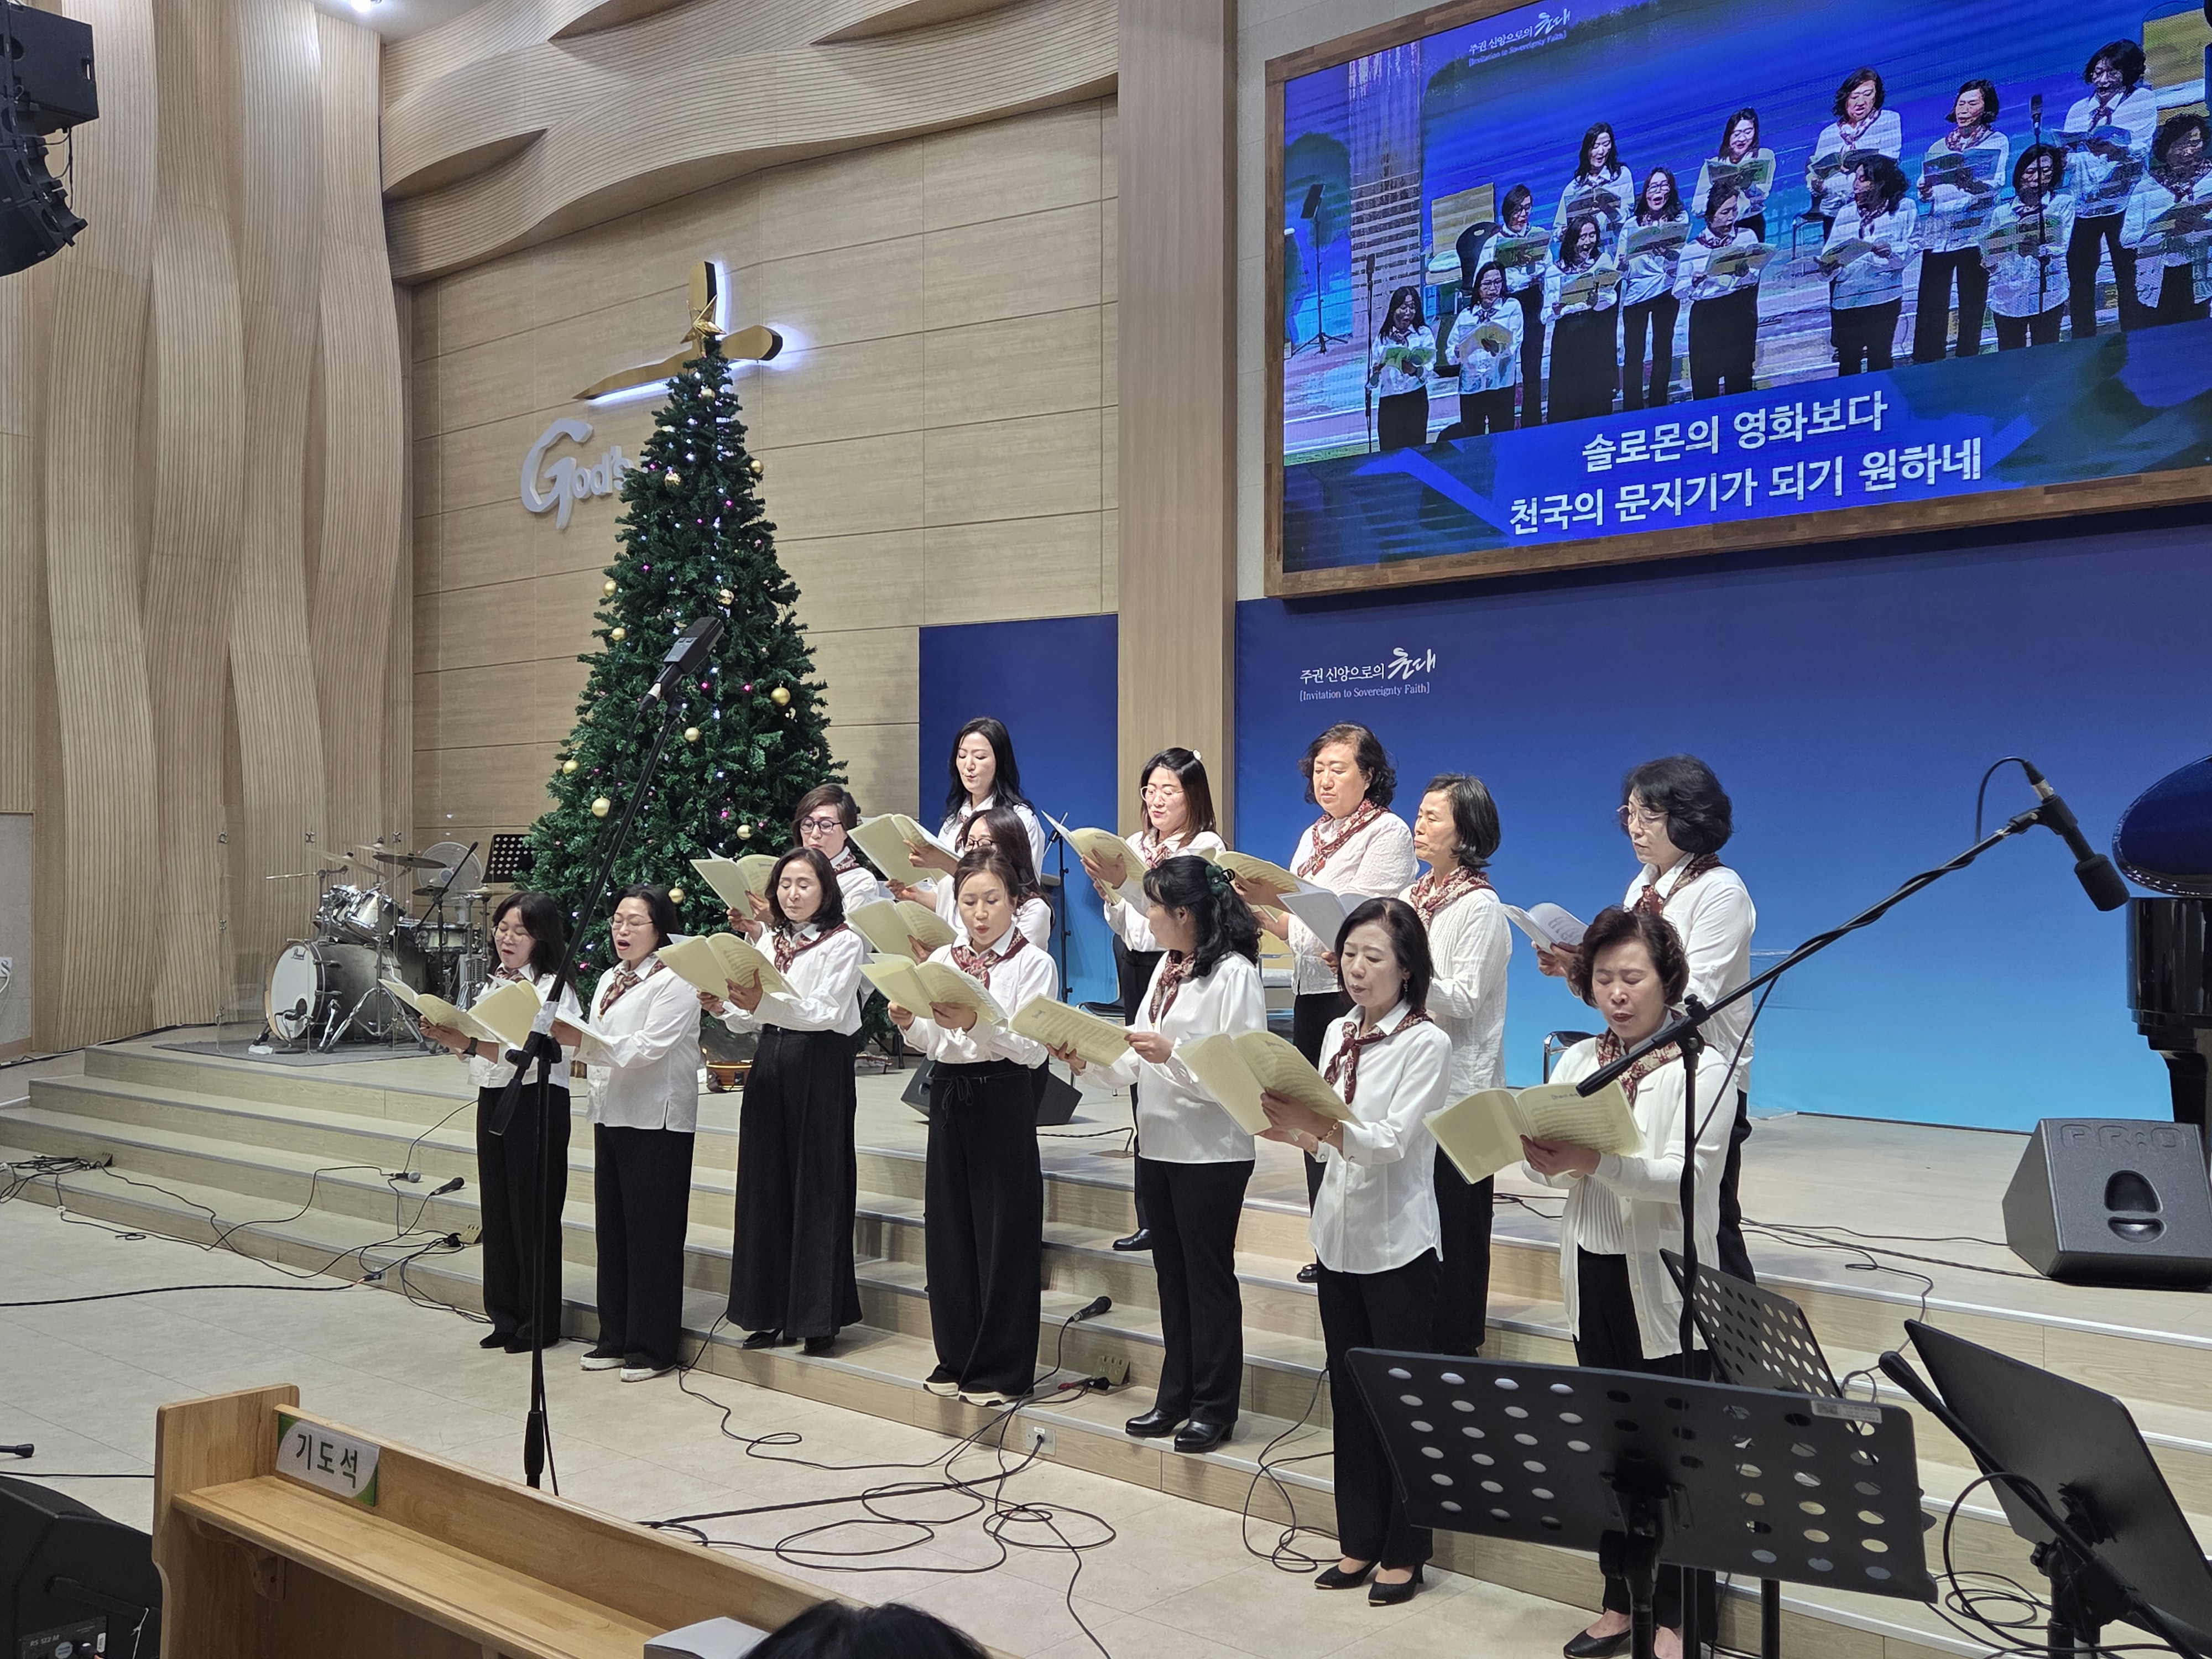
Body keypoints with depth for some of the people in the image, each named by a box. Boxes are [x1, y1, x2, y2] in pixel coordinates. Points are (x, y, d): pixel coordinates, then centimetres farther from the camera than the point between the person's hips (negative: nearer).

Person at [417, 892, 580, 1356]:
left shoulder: (553, 988, -11)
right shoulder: (494, 985, 14)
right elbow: (477, 1050, 17)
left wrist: (470, 1043, -30)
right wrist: (448, 1037, -2)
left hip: (538, 1103, -8)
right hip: (493, 1100, 8)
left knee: (534, 1212, -1)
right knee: (497, 1209, 11)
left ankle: (539, 1324, 10)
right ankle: (506, 1317, 22)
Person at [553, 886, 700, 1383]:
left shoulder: (674, 982, -9)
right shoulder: (610, 980, 17)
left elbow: (647, 1048, -19)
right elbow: (598, 1051, 19)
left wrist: (582, 1038, -27)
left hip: (657, 1121, -8)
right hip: (612, 1115, 8)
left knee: (652, 1234, -3)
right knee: (612, 1228, 11)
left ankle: (651, 1346, 5)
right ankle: (616, 1338, 21)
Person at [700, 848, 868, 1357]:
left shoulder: (844, 943, -4)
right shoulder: (768, 942, 15)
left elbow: (827, 1012, -16)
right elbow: (749, 1021, 13)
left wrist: (765, 1002, -30)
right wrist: (724, 1008, -9)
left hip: (821, 1068, -6)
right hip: (769, 1065, 6)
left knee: (816, 1186, -3)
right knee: (767, 1185, 7)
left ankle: (819, 1316, 6)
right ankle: (774, 1312, 16)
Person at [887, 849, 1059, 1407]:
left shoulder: (1034, 963, -5)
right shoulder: (941, 961, 9)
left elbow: (1034, 1051, -14)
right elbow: (931, 1045, 10)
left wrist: (976, 1024, -27)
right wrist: (908, 1023, -11)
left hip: (1004, 1099, -5)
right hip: (948, 1095, 5)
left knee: (1003, 1231, 0)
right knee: (948, 1227, 10)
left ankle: (1001, 1370, 10)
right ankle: (957, 1358, 23)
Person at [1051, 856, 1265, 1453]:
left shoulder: (1234, 973, -14)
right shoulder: (1167, 968, 12)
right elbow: (1137, 1062, 11)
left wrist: (1172, 1054, -27)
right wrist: (1091, 1057, -5)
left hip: (1211, 1153, -8)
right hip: (1158, 1145, 8)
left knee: (1209, 1277, 3)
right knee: (1172, 1275, 15)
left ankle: (1214, 1407, 15)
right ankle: (1176, 1396, 26)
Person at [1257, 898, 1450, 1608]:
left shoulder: (1427, 1042, -11)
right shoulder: (1340, 1034, 8)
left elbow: (1392, 1144, -21)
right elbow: (1325, 1141, 10)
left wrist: (1325, 1127, -36)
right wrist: (1292, 1131, -11)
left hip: (1397, 1244, -6)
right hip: (1338, 1235, 6)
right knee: (1349, 1394, 13)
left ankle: (1403, 1551, 18)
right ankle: (1359, 1540, 26)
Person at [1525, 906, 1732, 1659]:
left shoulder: (1701, 1065, -7)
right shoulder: (1577, 1061, 8)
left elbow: (1691, 1175, -19)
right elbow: (1553, 1168, 4)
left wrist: (1597, 1162, -32)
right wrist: (1543, 1156, -20)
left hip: (1667, 1282, -5)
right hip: (1593, 1275, 5)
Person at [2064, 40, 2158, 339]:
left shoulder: (2143, 99, 5)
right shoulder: (2079, 110, 18)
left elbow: (2143, 149, -10)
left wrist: (2115, 151, -29)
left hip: (2123, 201, -4)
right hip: (2084, 203, 4)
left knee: (2128, 276, -6)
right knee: (2078, 273, -3)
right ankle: (2082, 345, 3)